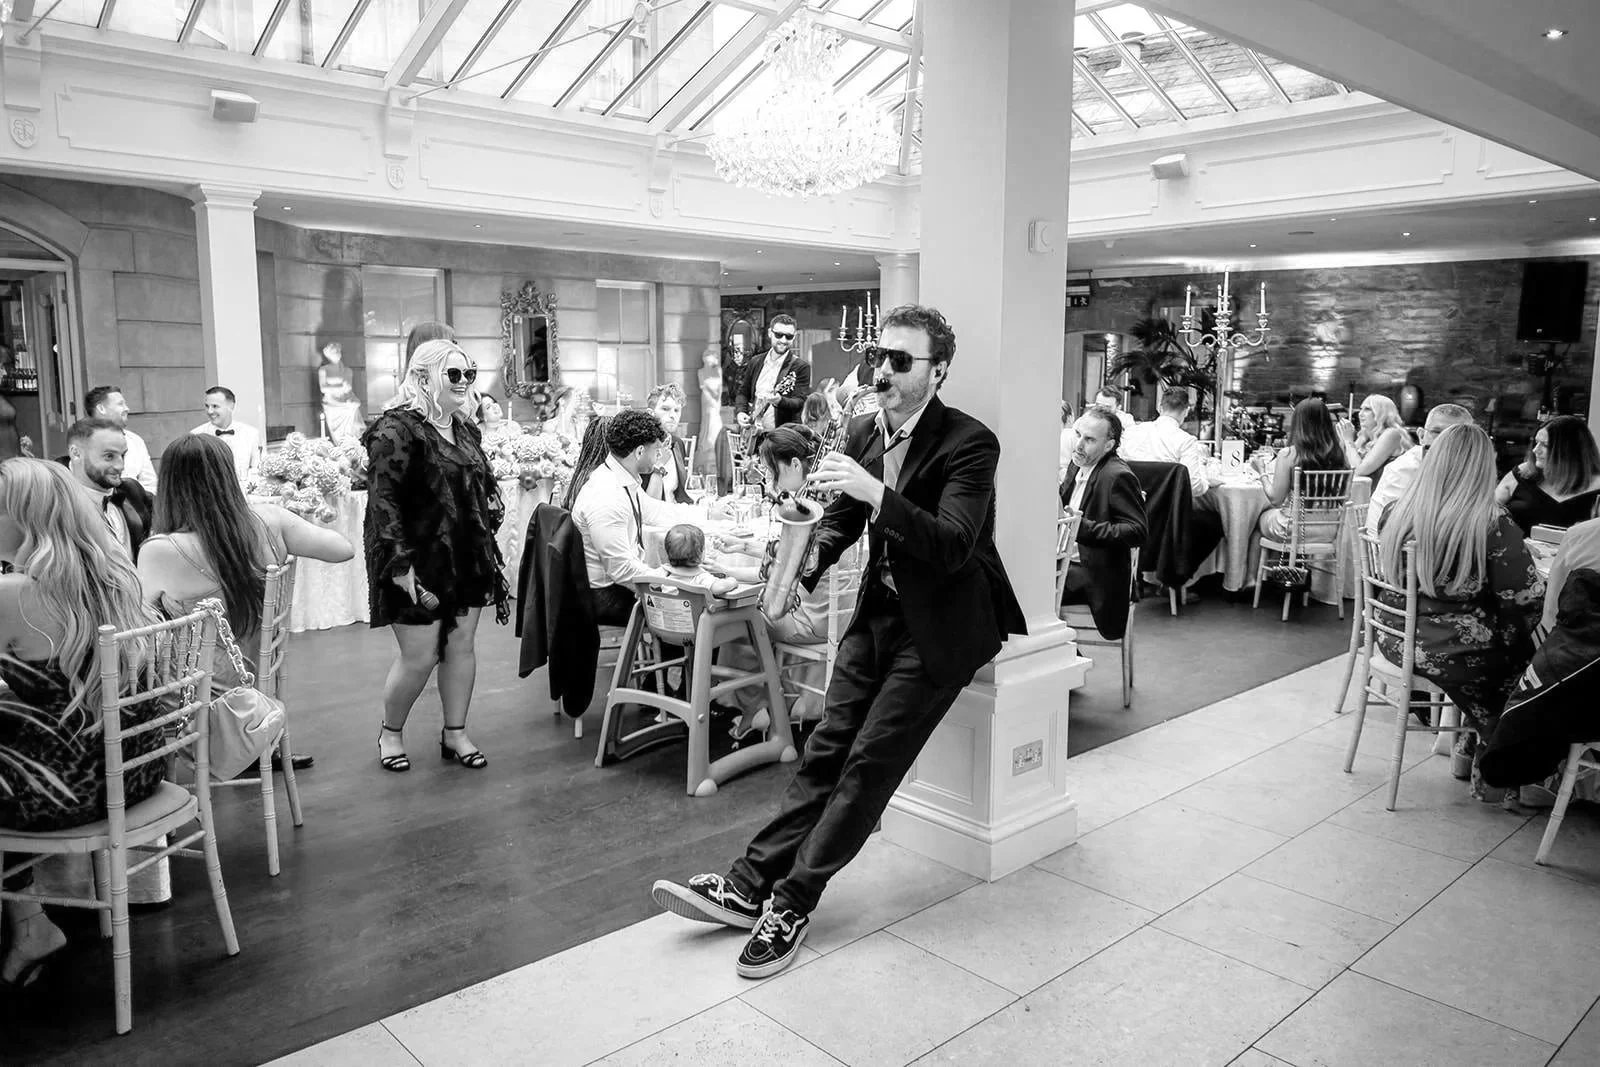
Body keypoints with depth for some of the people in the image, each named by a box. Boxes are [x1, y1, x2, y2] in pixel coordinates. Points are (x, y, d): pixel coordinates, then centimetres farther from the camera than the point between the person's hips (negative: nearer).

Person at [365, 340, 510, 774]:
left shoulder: (464, 428, 12)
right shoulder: (397, 430, -13)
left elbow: (482, 489, 22)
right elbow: (382, 500, -19)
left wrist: (488, 550, 15)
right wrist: (399, 563, -25)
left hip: (467, 561, 7)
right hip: (419, 565, -7)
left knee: (462, 646, 10)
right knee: (418, 657, 0)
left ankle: (455, 734, 25)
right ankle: (390, 733, 24)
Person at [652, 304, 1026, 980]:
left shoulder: (969, 443, -17)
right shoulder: (864, 432, 4)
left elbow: (953, 546, -28)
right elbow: (841, 520, 15)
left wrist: (876, 492, -39)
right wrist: (804, 564, -6)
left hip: (942, 623, -6)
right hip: (881, 611, 6)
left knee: (871, 758, -7)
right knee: (829, 745, 3)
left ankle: (792, 901, 0)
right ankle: (750, 883, 4)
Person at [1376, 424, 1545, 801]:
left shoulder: (1397, 512, -4)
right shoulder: (1492, 523, -19)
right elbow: (1528, 598, -16)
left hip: (1395, 641, 6)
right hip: (1454, 655, -6)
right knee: (1524, 655, 24)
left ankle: (1470, 748, 38)